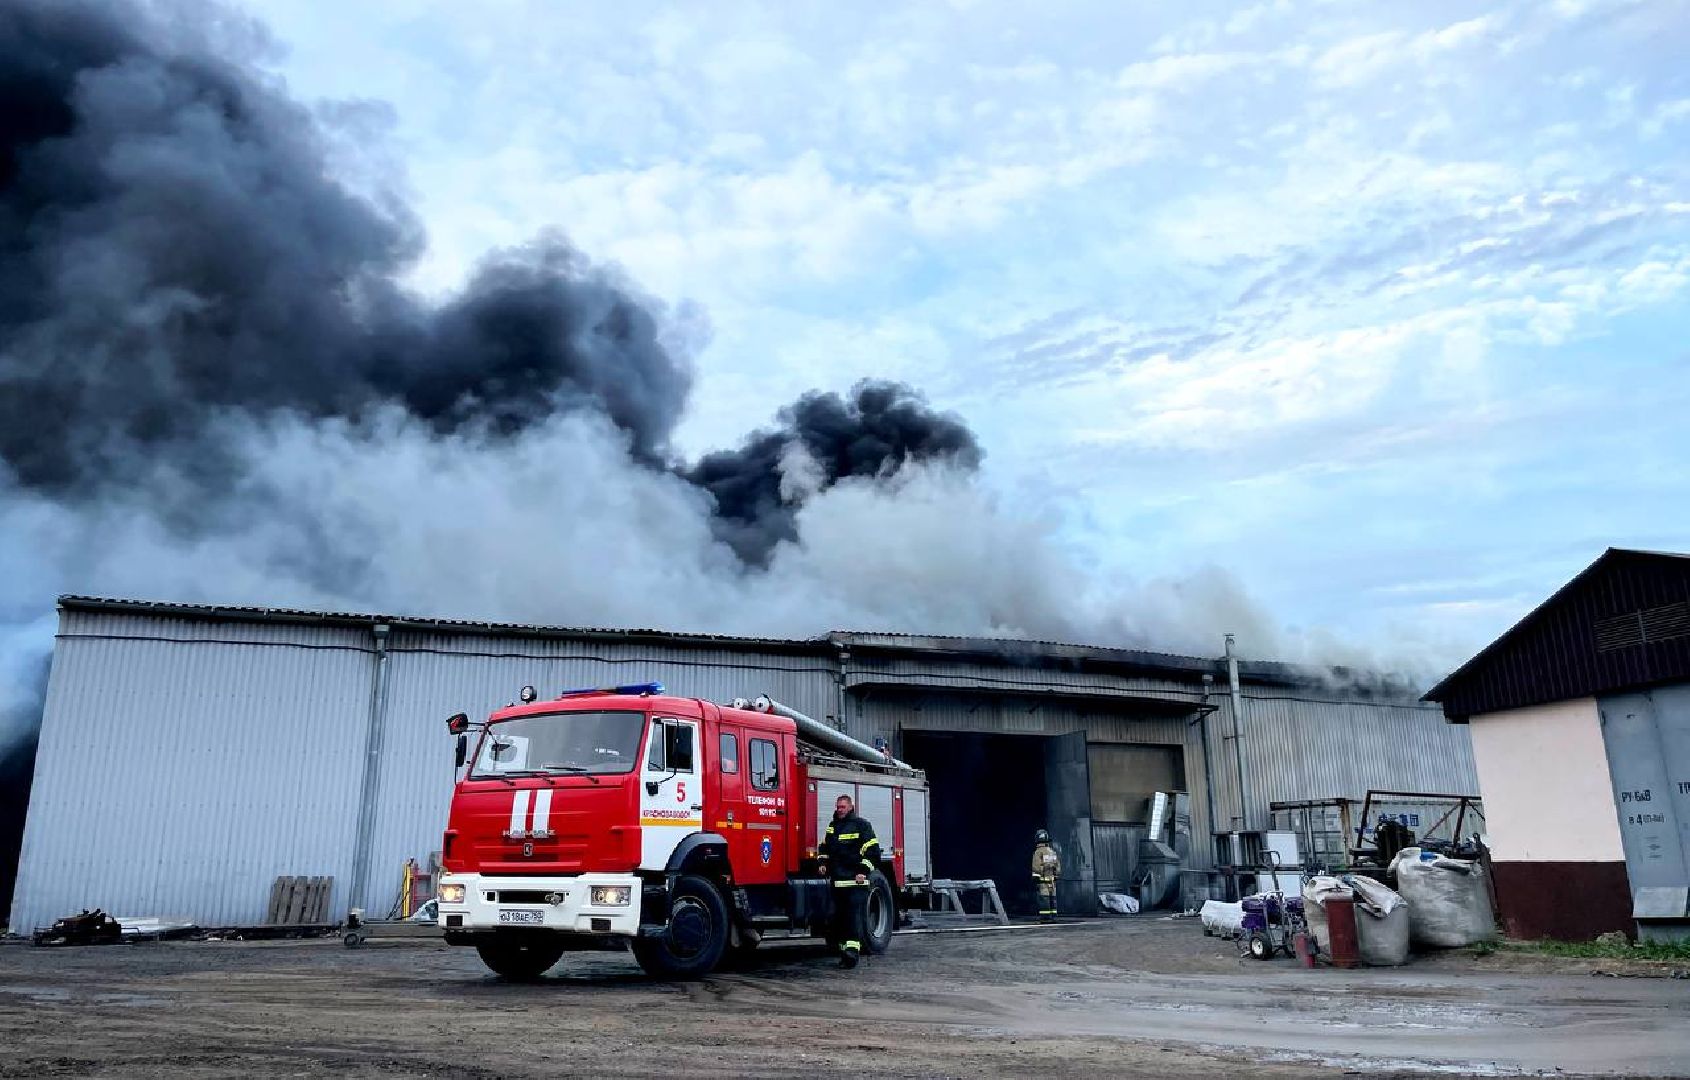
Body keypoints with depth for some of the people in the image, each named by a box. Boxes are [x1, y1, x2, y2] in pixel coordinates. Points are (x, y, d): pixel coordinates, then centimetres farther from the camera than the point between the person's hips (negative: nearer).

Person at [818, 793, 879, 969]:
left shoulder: (861, 825, -3)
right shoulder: (832, 826, 18)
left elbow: (871, 849, -7)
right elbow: (825, 847, 33)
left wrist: (863, 871, -13)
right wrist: (823, 863, 17)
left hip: (855, 881, -7)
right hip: (837, 880, 7)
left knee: (854, 916, -13)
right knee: (839, 917, 9)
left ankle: (852, 952, -19)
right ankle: (843, 949, 16)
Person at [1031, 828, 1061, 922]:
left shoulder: (1038, 852, -8)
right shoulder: (1053, 851, 14)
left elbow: (1036, 868, -13)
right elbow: (1058, 866, 16)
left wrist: (1035, 880, -11)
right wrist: (1056, 877, 22)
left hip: (1043, 880, -7)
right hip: (1052, 880, 7)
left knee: (1044, 898, -6)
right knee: (1052, 898, 8)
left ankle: (1045, 917, -9)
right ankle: (1052, 917, 9)